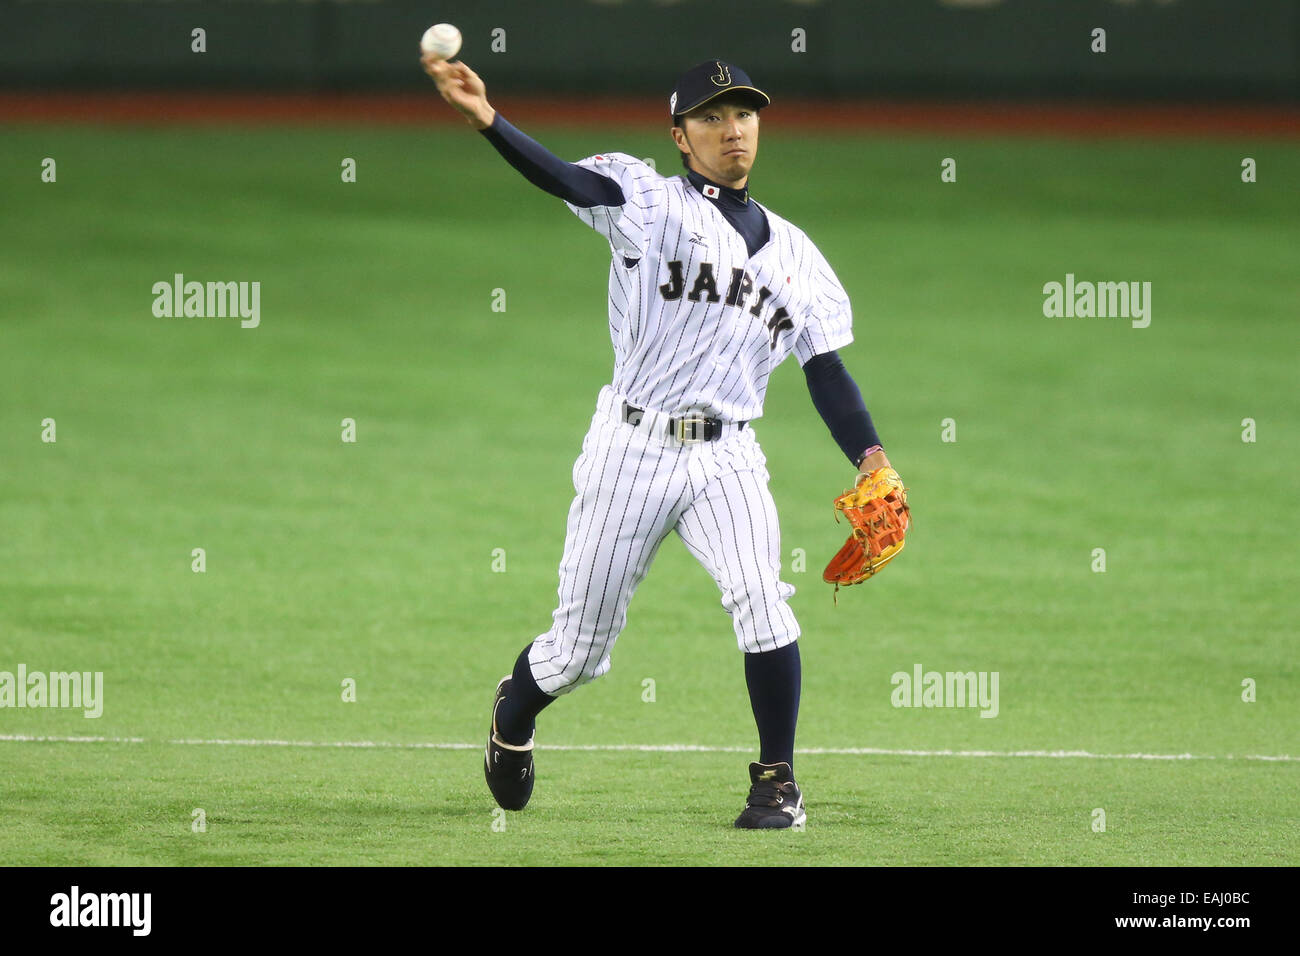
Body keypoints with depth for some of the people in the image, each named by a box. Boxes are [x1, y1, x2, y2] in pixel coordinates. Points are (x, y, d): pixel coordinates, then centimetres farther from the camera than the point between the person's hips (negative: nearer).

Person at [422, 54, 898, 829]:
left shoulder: (792, 251, 12)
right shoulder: (651, 202, -1)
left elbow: (826, 369, 10)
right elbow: (568, 180, -19)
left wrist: (871, 461, -6)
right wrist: (489, 121, -38)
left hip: (725, 459, 2)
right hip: (633, 447, -2)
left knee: (760, 598, -24)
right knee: (580, 647, 6)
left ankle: (778, 784, -12)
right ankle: (514, 716, 40)